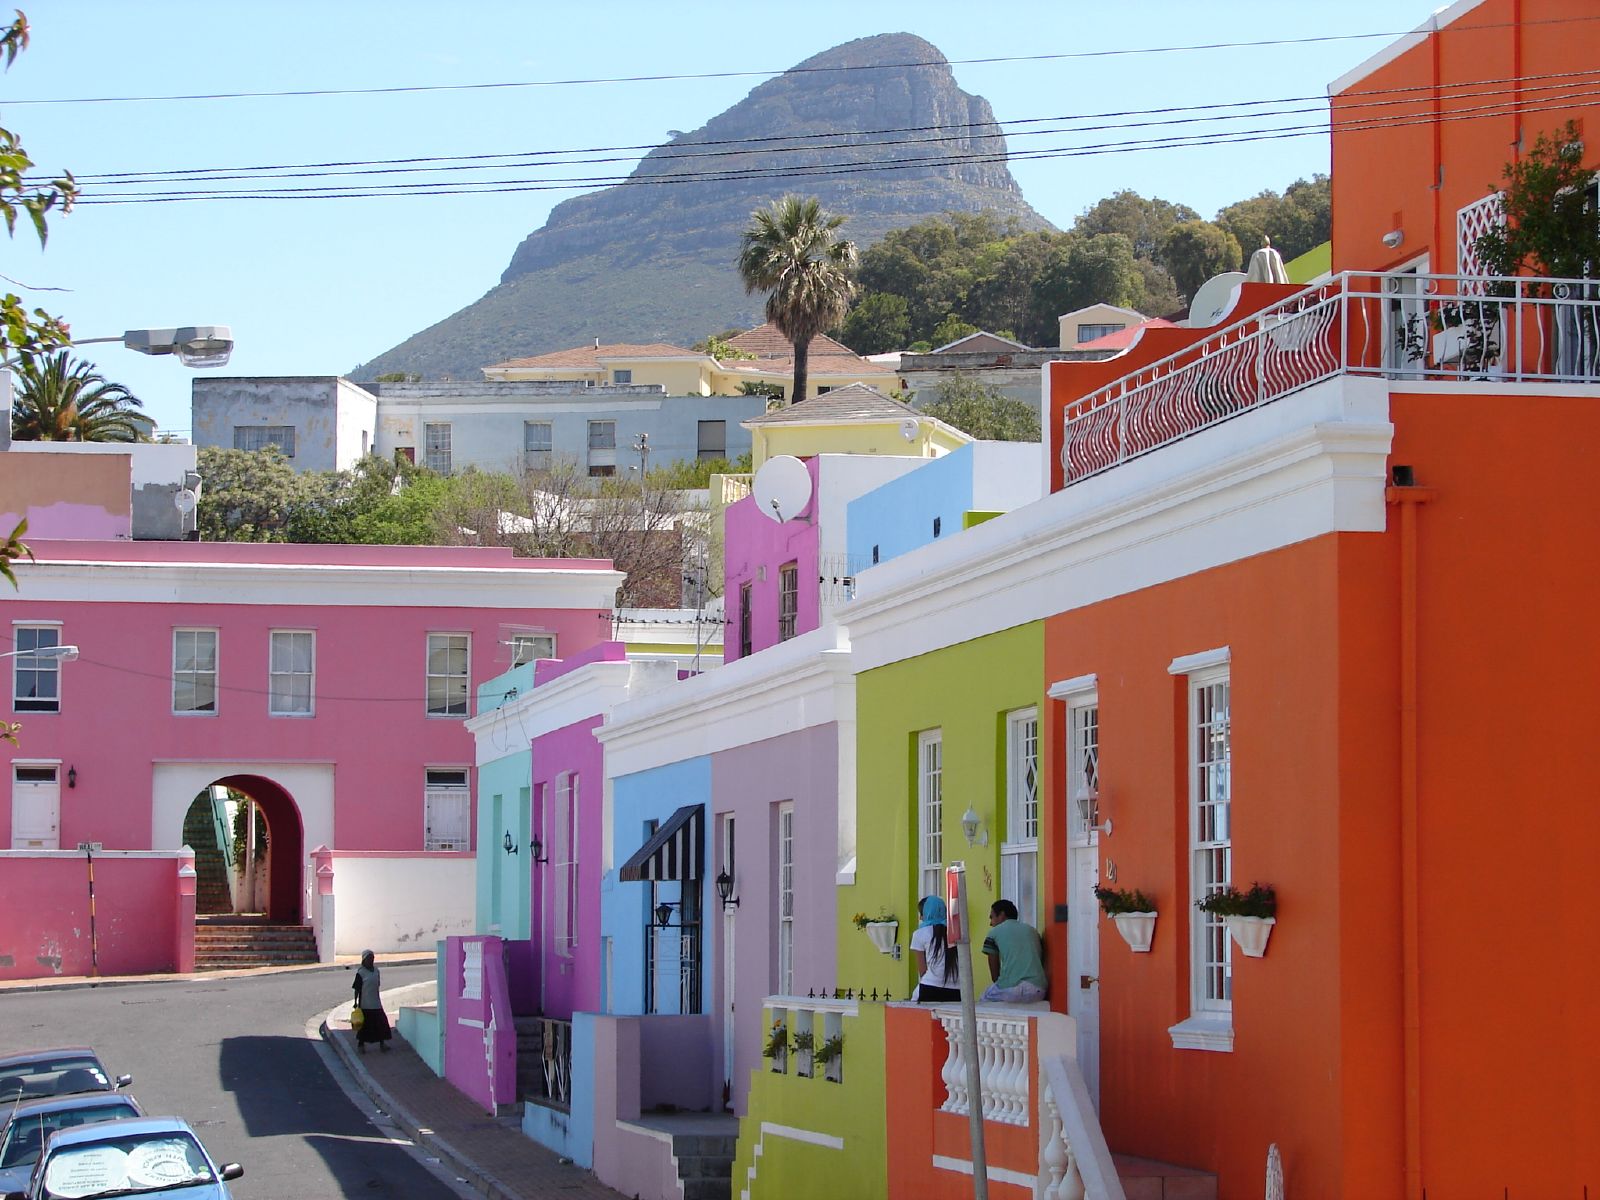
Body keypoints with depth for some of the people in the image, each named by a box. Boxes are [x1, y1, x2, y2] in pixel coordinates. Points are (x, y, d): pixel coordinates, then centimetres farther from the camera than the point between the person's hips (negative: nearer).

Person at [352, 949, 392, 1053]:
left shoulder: (376, 971, 7)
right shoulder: (360, 972, -10)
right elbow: (356, 989, -9)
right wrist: (356, 1002, -12)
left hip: (376, 1003, 6)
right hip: (365, 1004, -6)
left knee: (381, 1022, 5)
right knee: (364, 1024, 1)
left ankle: (382, 1043, 15)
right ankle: (361, 1044, 13)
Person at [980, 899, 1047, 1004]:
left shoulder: (994, 932, 11)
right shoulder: (1031, 930, 23)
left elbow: (994, 975, 12)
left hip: (1011, 990, -4)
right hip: (1038, 992, 4)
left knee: (984, 999, 25)